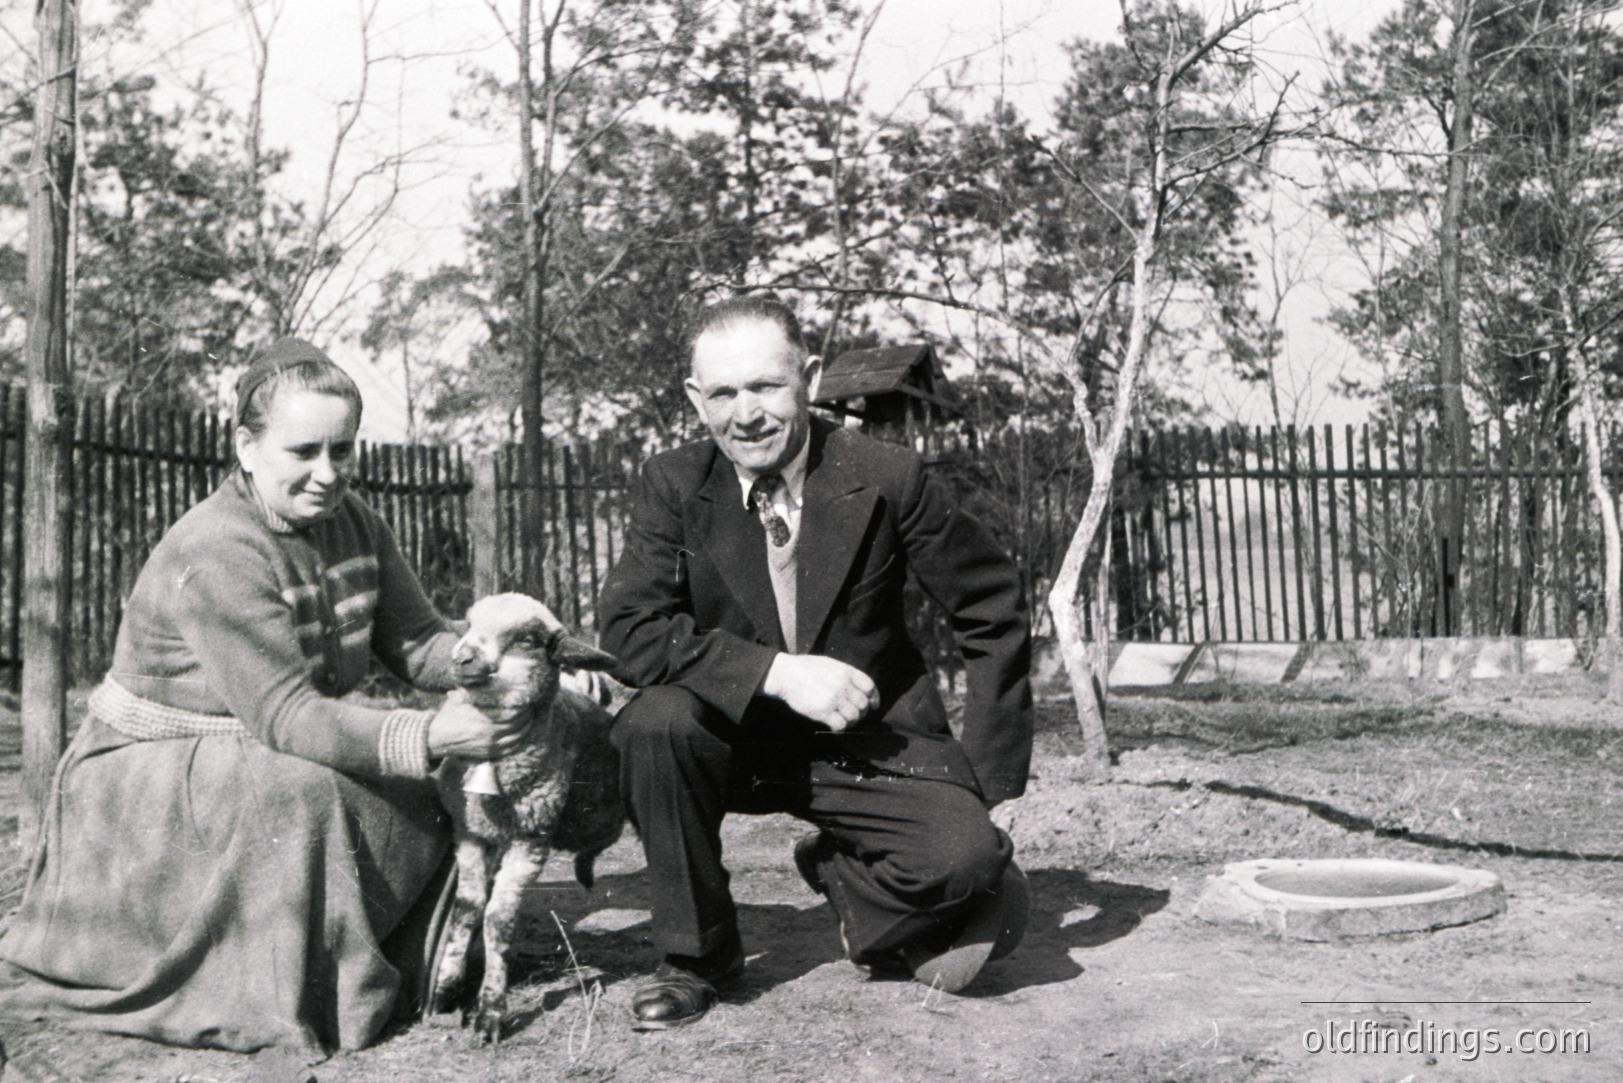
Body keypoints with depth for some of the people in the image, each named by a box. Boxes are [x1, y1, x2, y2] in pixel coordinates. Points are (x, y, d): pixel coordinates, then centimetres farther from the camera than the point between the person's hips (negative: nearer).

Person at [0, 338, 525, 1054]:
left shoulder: (351, 520, -3)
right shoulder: (213, 556, -29)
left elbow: (417, 640, -5)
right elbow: (282, 715, -34)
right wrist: (428, 737, -44)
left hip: (270, 756, 8)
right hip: (152, 775, -7)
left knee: (429, 801, -9)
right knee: (298, 796, -35)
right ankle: (288, 1007, -21)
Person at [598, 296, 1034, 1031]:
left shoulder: (887, 480, -12)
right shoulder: (674, 487, -7)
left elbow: (993, 612, -4)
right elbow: (626, 627, -17)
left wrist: (985, 776, -6)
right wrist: (776, 672, -27)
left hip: (873, 741, -1)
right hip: (738, 739, 1)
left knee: (966, 856, -26)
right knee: (655, 720, -30)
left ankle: (843, 871, 11)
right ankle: (696, 954, -6)